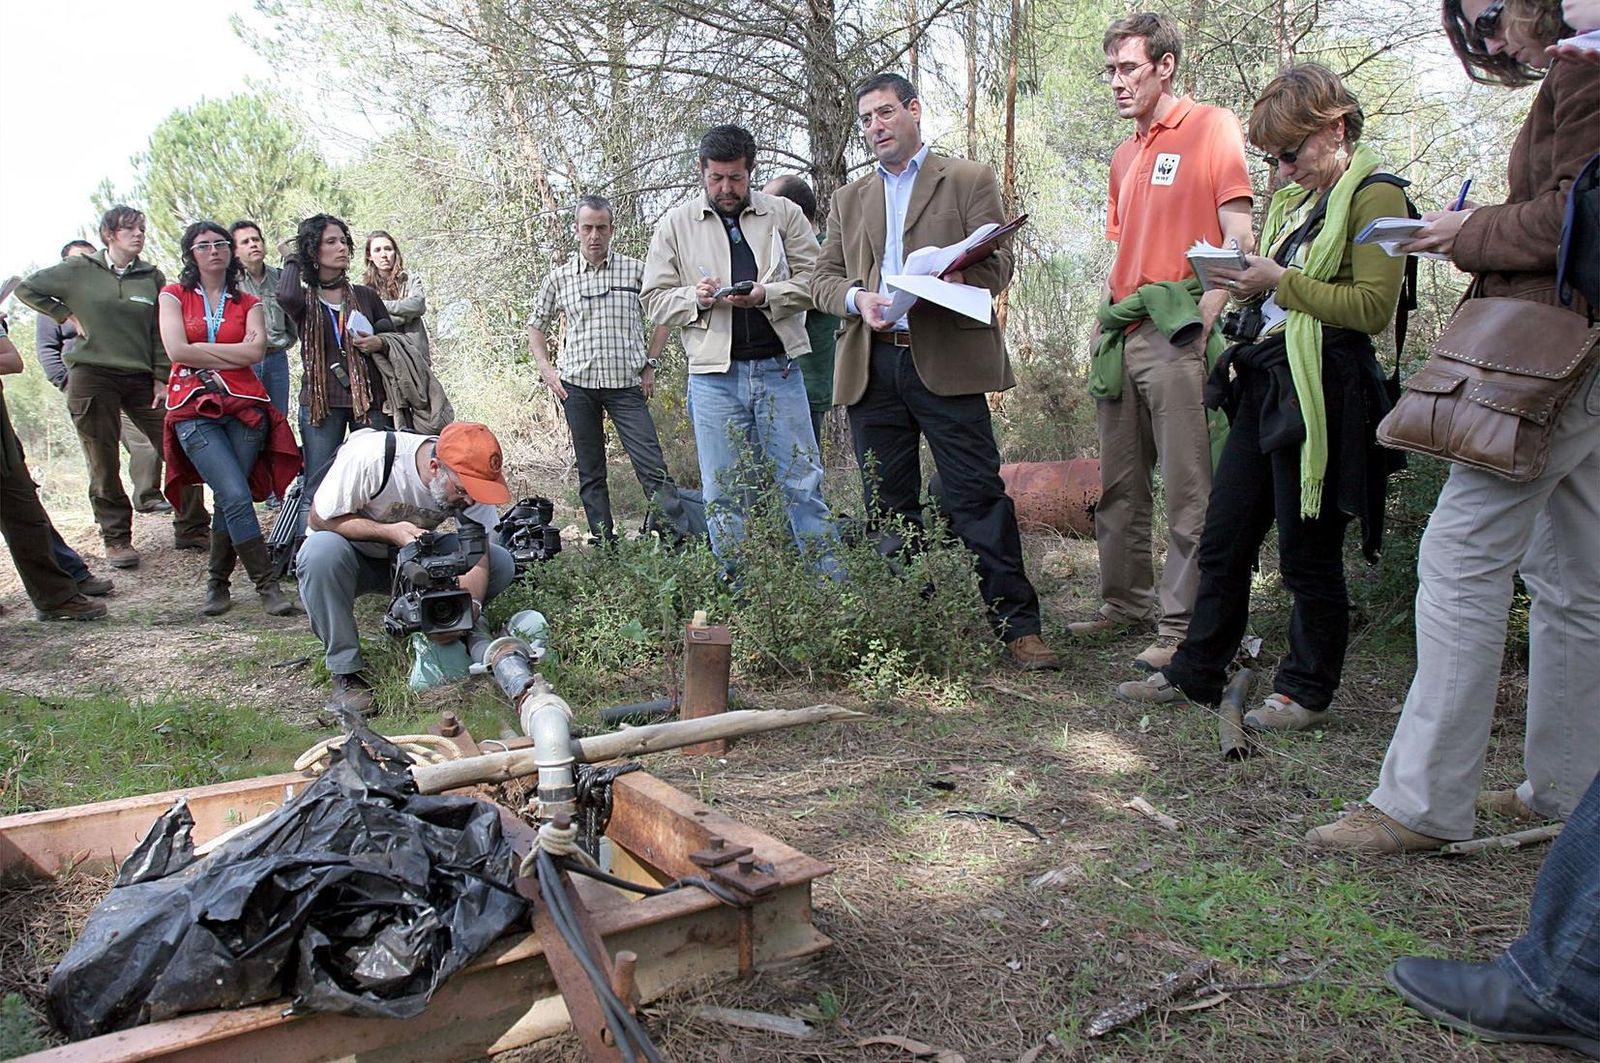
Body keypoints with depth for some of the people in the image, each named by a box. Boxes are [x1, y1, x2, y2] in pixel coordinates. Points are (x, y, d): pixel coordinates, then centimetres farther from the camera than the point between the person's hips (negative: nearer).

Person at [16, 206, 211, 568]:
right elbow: (27, 289, 12)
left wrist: (162, 379, -1)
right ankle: (116, 540, 12)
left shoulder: (152, 277, 8)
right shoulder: (78, 270, 4)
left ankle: (191, 531, 5)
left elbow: (161, 333, 6)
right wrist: (67, 315, 3)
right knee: (104, 465, 2)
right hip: (91, 378, -2)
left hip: (142, 379, 2)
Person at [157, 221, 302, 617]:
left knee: (229, 499, -3)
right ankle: (266, 584, -9)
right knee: (235, 496, -15)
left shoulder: (249, 304, 14)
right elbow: (177, 350, -4)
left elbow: (255, 351, -5)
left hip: (244, 406, 2)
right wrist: (232, 356, -1)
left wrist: (201, 350, -3)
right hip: (194, 409, -2)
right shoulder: (174, 296, 11)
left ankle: (217, 584, 12)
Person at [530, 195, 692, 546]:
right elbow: (536, 327, 17)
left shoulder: (635, 271, 3)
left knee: (651, 465, -7)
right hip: (576, 385, 2)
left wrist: (650, 364, 5)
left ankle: (683, 537, -5)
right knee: (590, 471, 7)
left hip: (627, 385, -2)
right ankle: (603, 541, 16)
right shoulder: (560, 277, 7)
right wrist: (546, 368, 3)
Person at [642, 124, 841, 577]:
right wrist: (695, 297, -11)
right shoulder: (675, 225, 8)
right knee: (723, 495, 5)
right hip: (714, 375, 0)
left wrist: (765, 295, -14)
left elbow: (814, 280, 2)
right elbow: (655, 301, 8)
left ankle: (833, 583, 12)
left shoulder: (784, 214, 7)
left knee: (803, 483, 4)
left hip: (778, 368, 0)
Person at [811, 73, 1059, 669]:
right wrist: (856, 298, -7)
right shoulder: (848, 200, 22)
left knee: (978, 495, -7)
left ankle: (1018, 627, -2)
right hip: (870, 367, 4)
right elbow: (823, 280, 15)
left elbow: (996, 267, 1)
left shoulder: (969, 182, 10)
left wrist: (949, 279, -21)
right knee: (887, 504, 7)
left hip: (947, 360, -4)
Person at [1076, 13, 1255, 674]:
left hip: (1176, 330, -8)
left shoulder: (1212, 128, -1)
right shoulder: (1124, 157, 21)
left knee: (1186, 491, -5)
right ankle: (1127, 605, 23)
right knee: (1119, 487, 11)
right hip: (1122, 337, 8)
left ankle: (1182, 626, 1)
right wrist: (1103, 328, 14)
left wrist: (1201, 325, -17)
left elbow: (1238, 239, -8)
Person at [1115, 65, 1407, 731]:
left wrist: (1281, 282, -17)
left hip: (1318, 394, -8)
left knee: (1307, 551, 1)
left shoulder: (1374, 196, -5)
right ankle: (1196, 673, 21)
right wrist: (1246, 283, 11)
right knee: (1222, 540, 10)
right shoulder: (1296, 198, 20)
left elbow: (1373, 308, -16)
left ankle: (1308, 691, 16)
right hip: (1262, 386, 9)